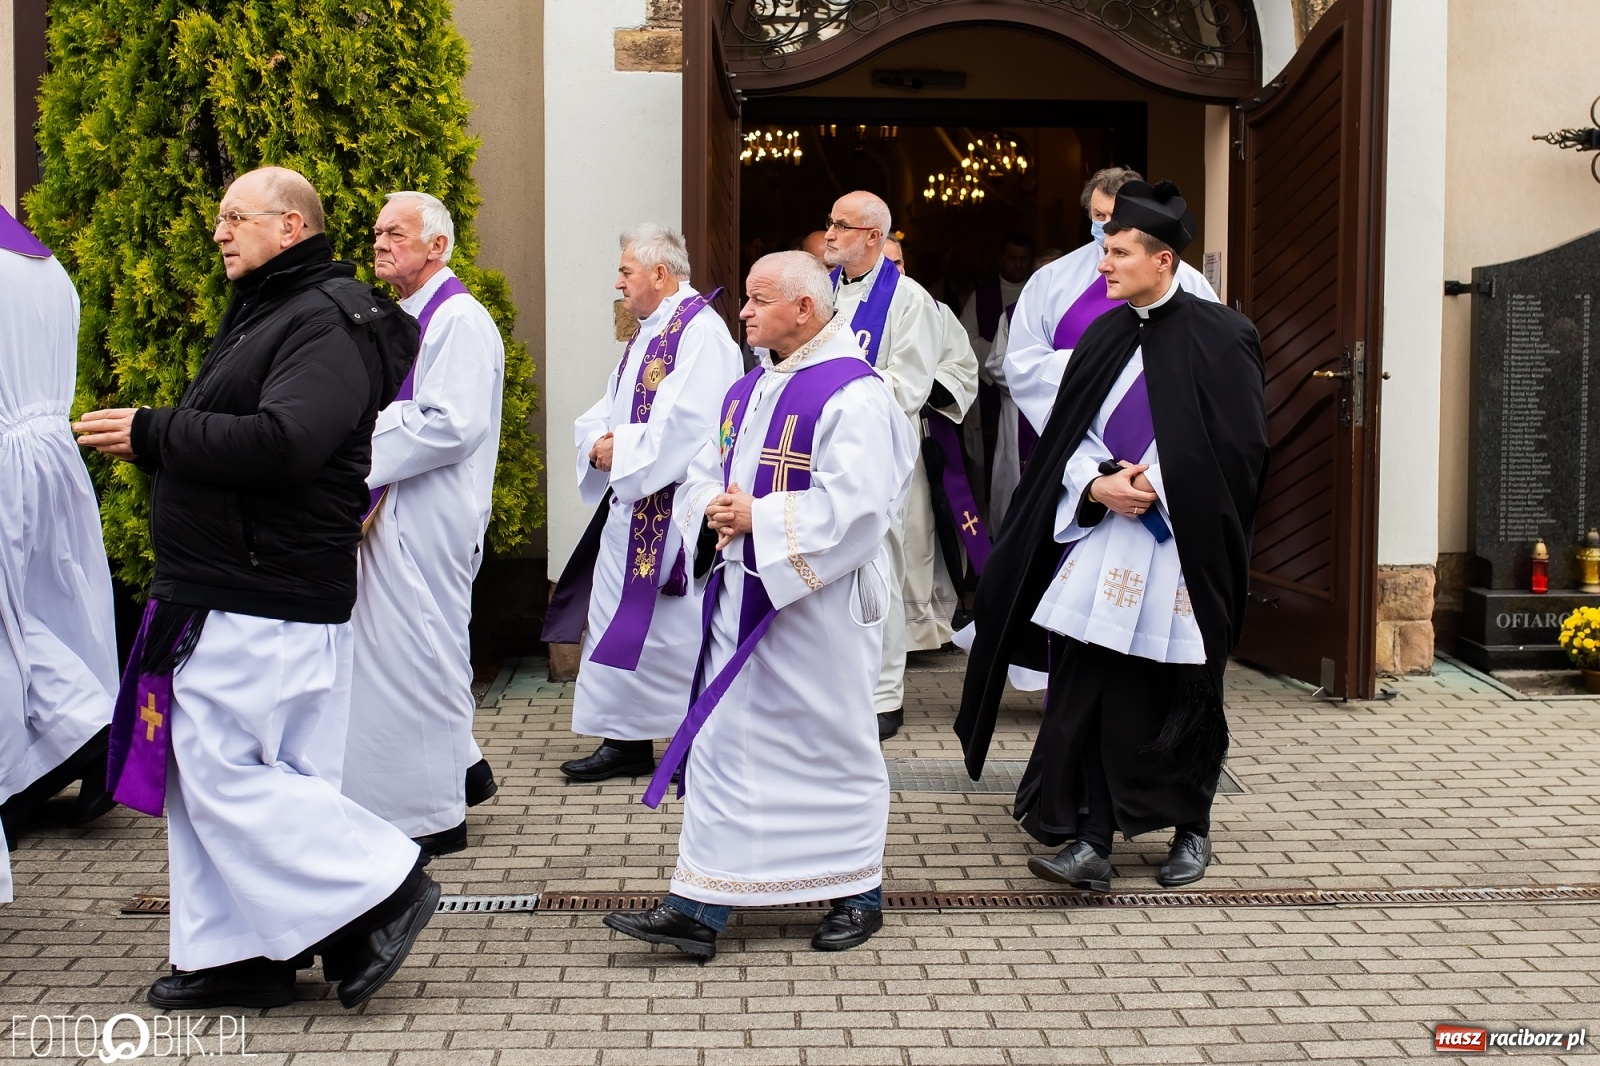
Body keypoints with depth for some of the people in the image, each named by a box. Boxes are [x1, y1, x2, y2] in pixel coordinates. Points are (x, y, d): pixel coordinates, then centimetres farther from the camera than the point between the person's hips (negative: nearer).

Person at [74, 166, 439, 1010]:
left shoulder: (327, 323, -13)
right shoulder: (266, 313, 20)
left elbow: (281, 442, -27)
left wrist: (153, 433, -19)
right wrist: (152, 438, 4)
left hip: (268, 610, -10)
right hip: (228, 594, 10)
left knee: (228, 776, -9)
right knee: (203, 777, 13)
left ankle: (379, 893, 2)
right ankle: (239, 953, 22)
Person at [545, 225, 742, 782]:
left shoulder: (700, 330, -14)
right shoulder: (647, 334, 17)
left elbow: (687, 423, -24)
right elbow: (607, 411, 19)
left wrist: (620, 452, -14)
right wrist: (599, 442, -3)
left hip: (677, 507, -10)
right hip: (632, 505, 10)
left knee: (680, 626, -3)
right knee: (619, 615, 11)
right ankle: (627, 740, 20)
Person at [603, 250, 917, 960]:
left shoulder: (854, 396, -14)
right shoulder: (748, 391, 13)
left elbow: (854, 504, -23)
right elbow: (702, 474, 18)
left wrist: (758, 517, -19)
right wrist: (713, 511, -5)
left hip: (818, 605, -7)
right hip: (742, 600, 8)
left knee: (830, 743, 5)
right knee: (722, 743, 5)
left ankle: (861, 893, 24)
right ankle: (699, 908, 8)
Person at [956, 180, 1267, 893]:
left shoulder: (1220, 337, -5)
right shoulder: (1104, 337, 10)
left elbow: (1239, 447, -8)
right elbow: (1067, 434, 9)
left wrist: (1158, 487, -14)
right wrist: (1097, 486, -10)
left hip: (1181, 547, -4)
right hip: (1100, 537, 4)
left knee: (1182, 698, 8)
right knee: (1085, 691, -4)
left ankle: (1193, 829, 28)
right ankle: (1090, 841, 0)